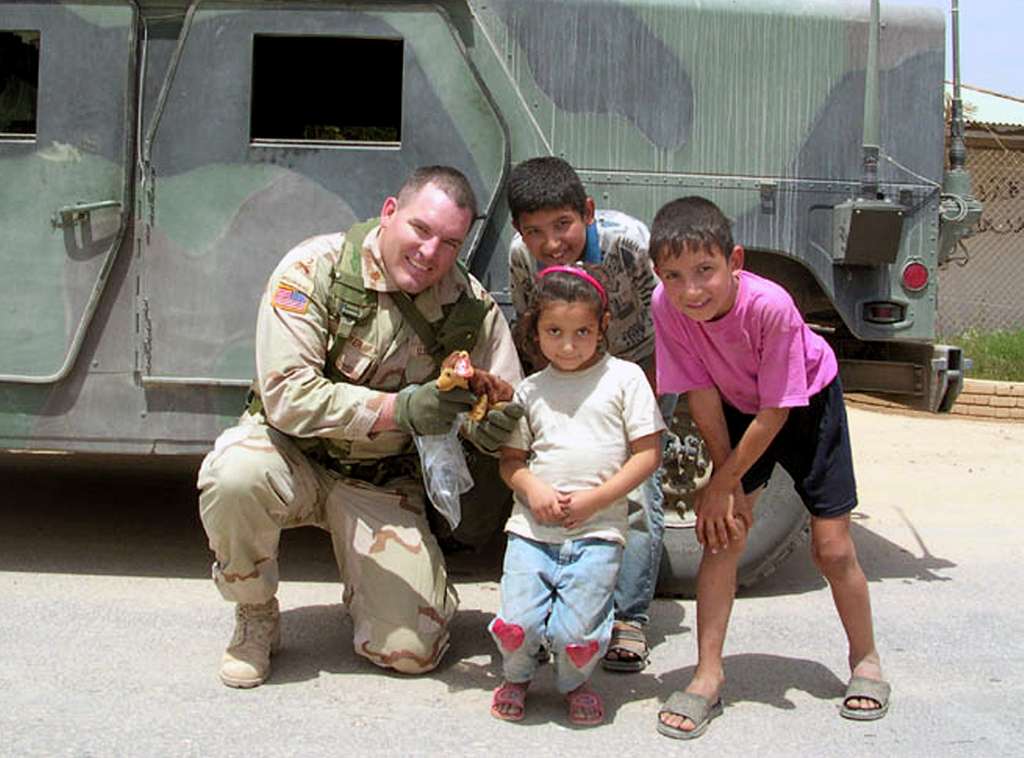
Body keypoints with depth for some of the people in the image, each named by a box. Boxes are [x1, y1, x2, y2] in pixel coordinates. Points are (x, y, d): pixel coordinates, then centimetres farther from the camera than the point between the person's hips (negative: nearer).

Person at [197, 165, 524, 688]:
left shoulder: (473, 308, -9)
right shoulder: (315, 269, -19)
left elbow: (508, 409, -1)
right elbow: (286, 395, -26)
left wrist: (489, 426, -27)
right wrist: (400, 409, -34)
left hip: (381, 482, 2)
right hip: (292, 453, -1)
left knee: (412, 651, -10)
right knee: (235, 476, -38)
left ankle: (365, 585, 28)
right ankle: (255, 616, -6)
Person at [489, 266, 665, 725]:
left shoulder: (625, 378, 2)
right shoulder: (531, 390, 11)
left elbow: (648, 454, -1)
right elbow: (510, 458, 15)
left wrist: (593, 499, -9)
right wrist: (532, 489, -8)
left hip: (597, 531, -2)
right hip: (532, 528, 2)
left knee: (575, 634, -13)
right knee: (516, 625, -11)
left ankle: (574, 683, 23)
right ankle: (516, 677, 24)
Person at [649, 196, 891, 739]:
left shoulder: (770, 305, -38)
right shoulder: (666, 305, -27)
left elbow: (776, 411, -28)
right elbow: (701, 394, -17)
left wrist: (724, 482, -22)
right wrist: (727, 480, -15)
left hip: (809, 403, -3)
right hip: (740, 408, 3)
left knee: (832, 547, 1)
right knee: (722, 534, -7)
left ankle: (865, 659, 25)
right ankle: (708, 676, 2)